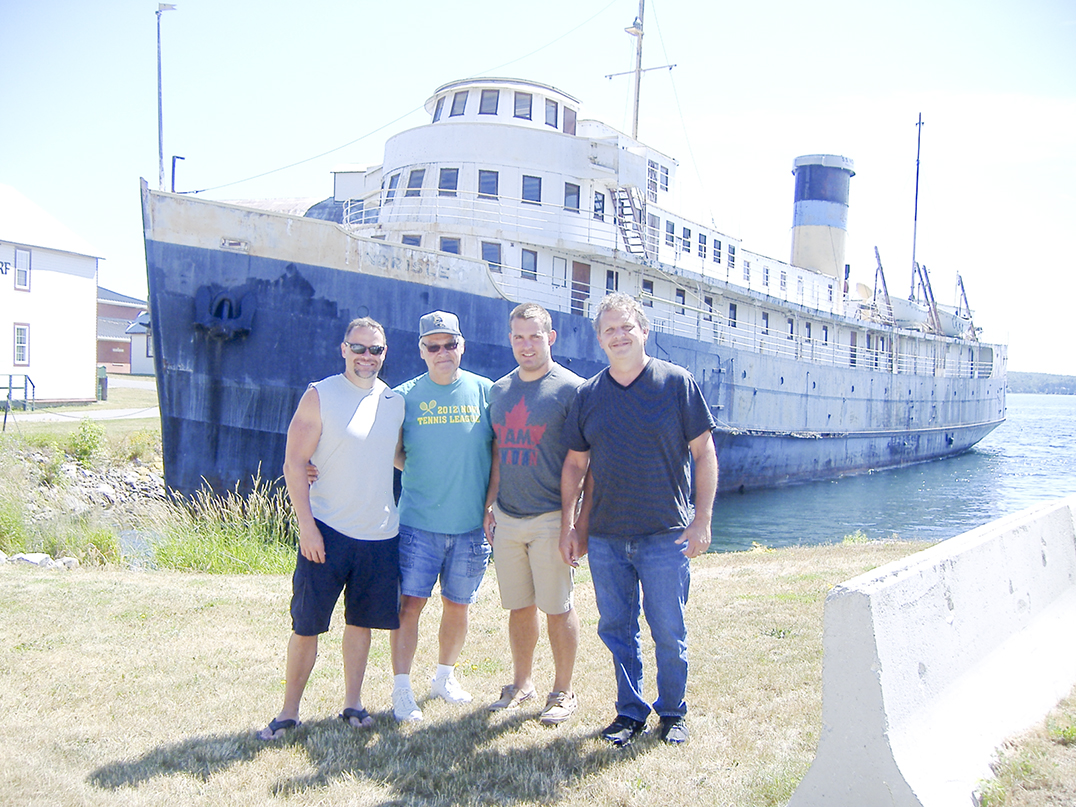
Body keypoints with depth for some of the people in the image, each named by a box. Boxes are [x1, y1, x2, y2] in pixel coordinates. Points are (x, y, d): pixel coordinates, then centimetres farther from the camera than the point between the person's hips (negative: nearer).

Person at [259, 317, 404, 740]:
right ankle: (289, 712, 14)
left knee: (362, 621, 13)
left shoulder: (395, 401, 9)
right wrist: (306, 524, -14)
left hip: (380, 534, 4)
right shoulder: (319, 396, -4)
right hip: (327, 531, -4)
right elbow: (294, 463, -8)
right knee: (306, 626, 1)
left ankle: (352, 703, 26)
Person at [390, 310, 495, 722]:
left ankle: (444, 677, 32)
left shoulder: (484, 392, 2)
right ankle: (402, 689, 7)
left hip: (470, 524, 1)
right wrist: (422, 475, -7)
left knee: (457, 606, 12)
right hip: (418, 521, -1)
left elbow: (500, 452, 6)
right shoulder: (406, 395, 1)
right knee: (410, 602, -4)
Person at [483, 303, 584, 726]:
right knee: (519, 607, 14)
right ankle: (521, 683, 29)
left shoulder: (571, 389, -7)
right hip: (507, 518, 5)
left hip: (550, 518, -5)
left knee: (557, 608, 3)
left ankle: (563, 692, 17)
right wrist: (489, 505, 12)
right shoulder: (499, 391, 12)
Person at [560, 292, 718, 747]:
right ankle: (630, 711, 28)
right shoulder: (588, 395, 6)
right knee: (616, 630, 11)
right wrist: (568, 525, 7)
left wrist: (702, 520, -8)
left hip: (666, 535, -3)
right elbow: (575, 463, 11)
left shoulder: (676, 384, -3)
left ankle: (672, 713, 25)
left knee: (669, 633, 5)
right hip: (605, 536, 3)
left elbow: (704, 454, -2)